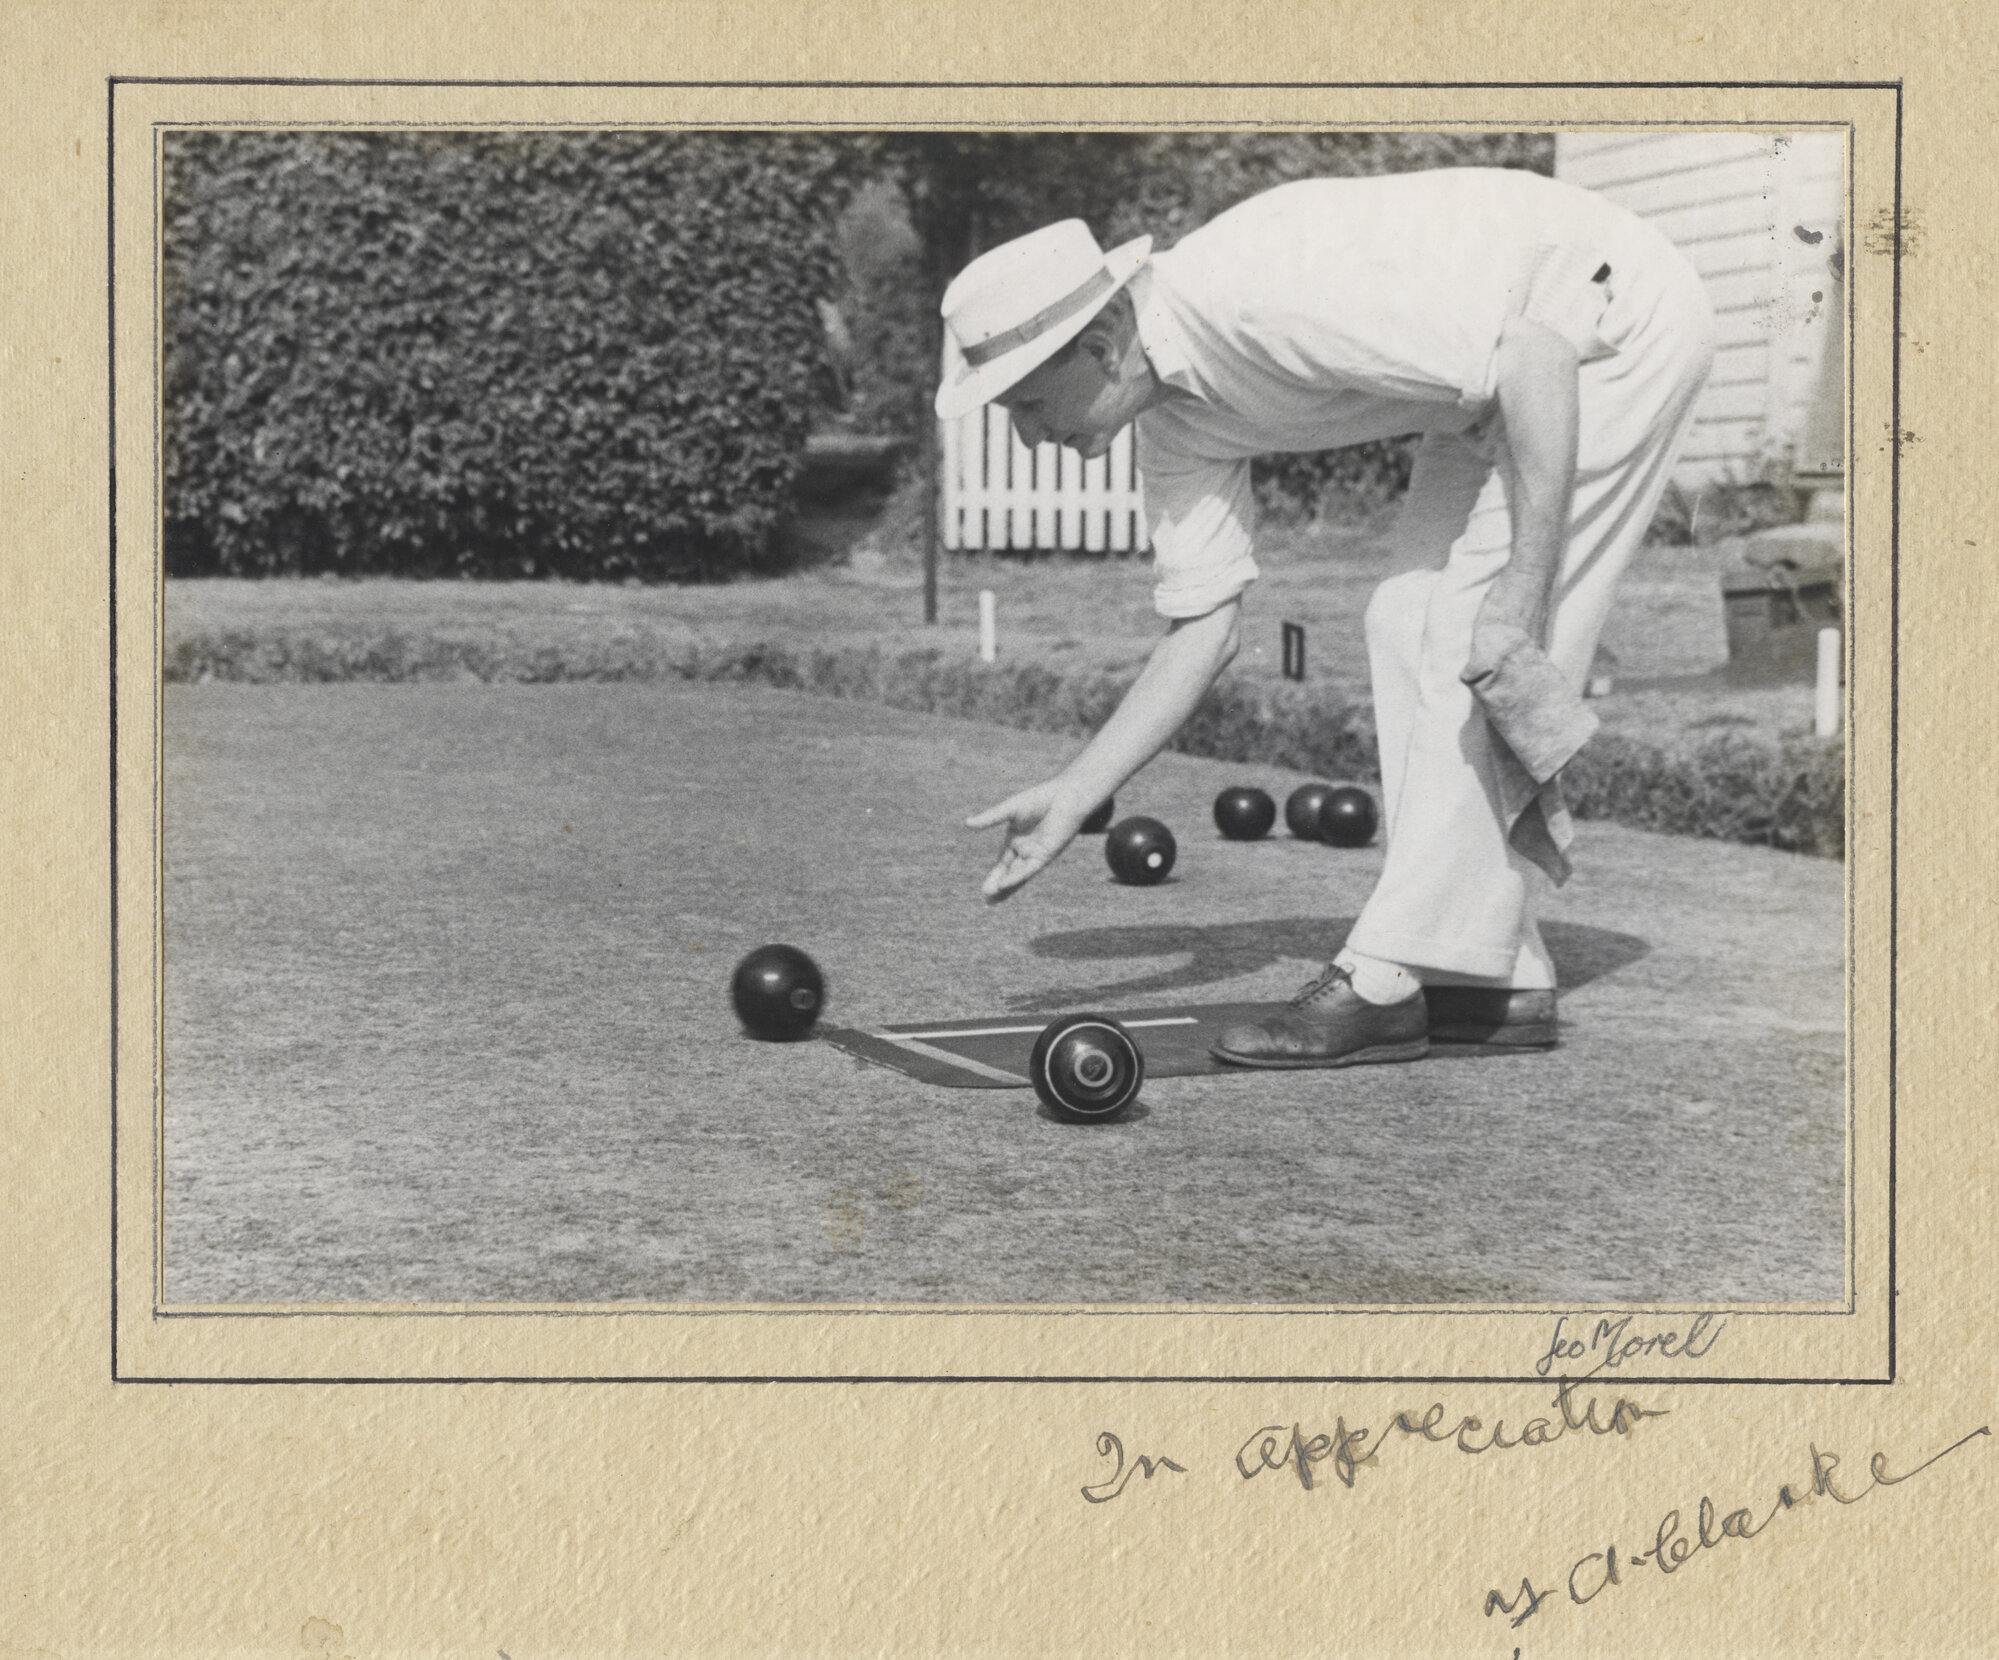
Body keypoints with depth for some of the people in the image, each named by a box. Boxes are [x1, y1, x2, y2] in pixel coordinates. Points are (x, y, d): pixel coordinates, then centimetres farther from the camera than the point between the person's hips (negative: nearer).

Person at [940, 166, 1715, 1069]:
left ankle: (1386, 984, -10)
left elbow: (1536, 358, -31)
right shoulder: (1174, 415, -1)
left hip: (1622, 316, -9)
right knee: (1408, 625, 5)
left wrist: (1524, 589, -32)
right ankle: (1497, 982, 8)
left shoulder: (1265, 292, -31)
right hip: (1506, 364, 9)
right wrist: (1072, 795, 2)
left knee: (1474, 633, -13)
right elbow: (1204, 624, 5)